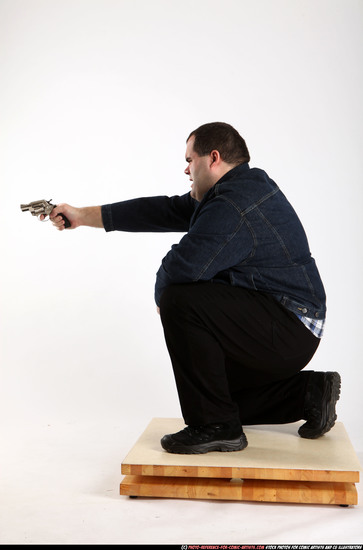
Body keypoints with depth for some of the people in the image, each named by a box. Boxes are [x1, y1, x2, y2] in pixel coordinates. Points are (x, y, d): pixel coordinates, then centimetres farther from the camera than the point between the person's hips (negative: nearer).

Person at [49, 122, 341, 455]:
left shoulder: (234, 205, -22)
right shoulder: (237, 189, 12)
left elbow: (179, 268, -29)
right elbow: (165, 210, 13)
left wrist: (164, 298, -3)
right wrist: (83, 216, 14)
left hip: (287, 332, -11)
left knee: (180, 300, -24)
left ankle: (215, 427, -13)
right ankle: (308, 393, 18)